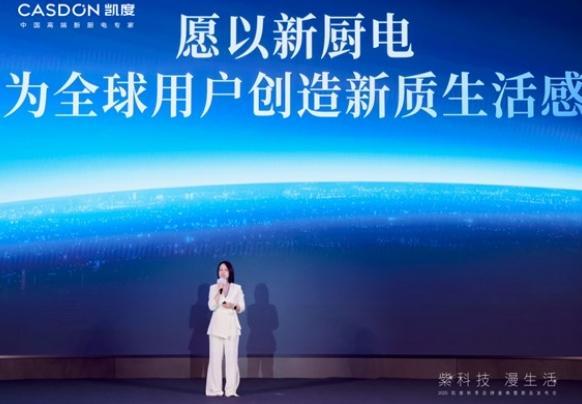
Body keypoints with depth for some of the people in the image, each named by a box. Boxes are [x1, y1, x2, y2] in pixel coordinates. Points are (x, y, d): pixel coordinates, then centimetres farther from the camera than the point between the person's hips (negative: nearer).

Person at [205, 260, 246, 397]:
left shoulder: (237, 288, 7)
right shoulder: (214, 288, 7)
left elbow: (242, 308, 5)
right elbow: (211, 306, -6)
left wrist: (233, 306, -15)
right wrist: (219, 291, -13)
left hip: (231, 326, 0)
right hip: (217, 326, 0)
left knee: (232, 358, -5)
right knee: (215, 358, -3)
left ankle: (231, 390, -3)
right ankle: (215, 389, 2)